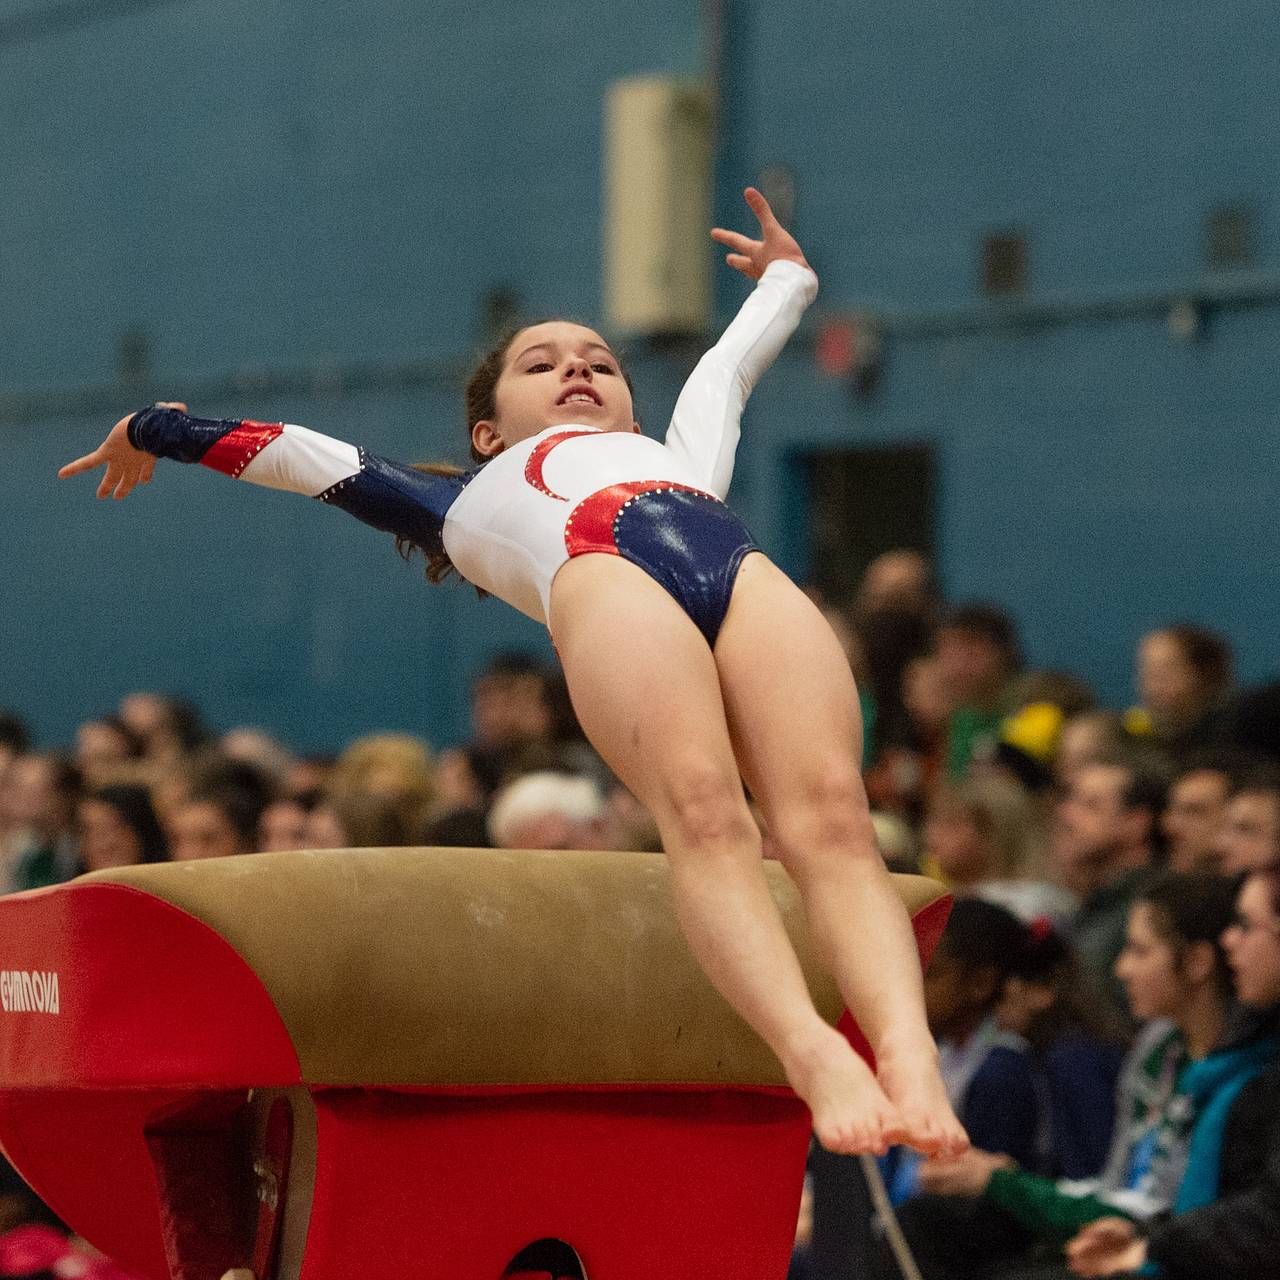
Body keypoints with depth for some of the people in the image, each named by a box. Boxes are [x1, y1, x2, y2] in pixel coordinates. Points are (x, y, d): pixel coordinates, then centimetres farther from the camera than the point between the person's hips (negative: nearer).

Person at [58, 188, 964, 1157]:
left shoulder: (682, 458, 46)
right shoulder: (472, 504, 39)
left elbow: (733, 362, 64)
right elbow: (290, 451, 50)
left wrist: (788, 273, 85)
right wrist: (156, 432, 63)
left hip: (747, 574, 3)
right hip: (601, 579, -2)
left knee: (830, 817, -25)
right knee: (703, 812, -30)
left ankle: (908, 1055, -46)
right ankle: (814, 1054, -50)